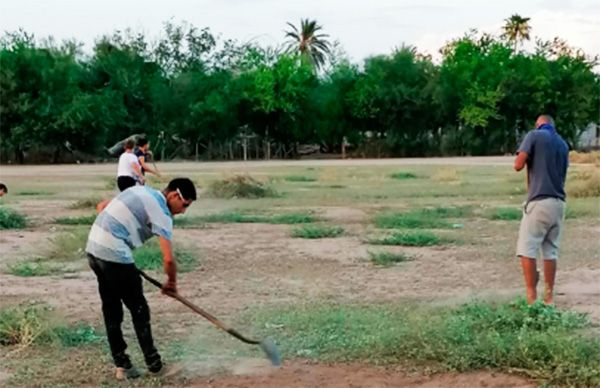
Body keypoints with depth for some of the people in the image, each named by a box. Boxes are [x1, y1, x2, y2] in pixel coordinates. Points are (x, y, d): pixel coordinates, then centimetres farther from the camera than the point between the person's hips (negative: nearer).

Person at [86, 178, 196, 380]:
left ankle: (121, 365, 21)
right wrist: (172, 282, 3)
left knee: (111, 310, 15)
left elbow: (102, 207, 22)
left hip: (94, 247, 9)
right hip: (114, 255, -9)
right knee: (139, 310, 7)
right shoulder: (162, 213, -10)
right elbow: (168, 259, -15)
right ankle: (152, 361, 18)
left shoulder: (141, 190, 15)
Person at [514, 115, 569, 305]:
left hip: (539, 202, -6)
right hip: (558, 203, 6)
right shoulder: (563, 144, 15)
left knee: (526, 249, -3)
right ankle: (549, 295, 12)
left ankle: (531, 296, -8)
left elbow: (518, 165, -11)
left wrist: (528, 159, 9)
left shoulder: (534, 135, -3)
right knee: (551, 251, 10)